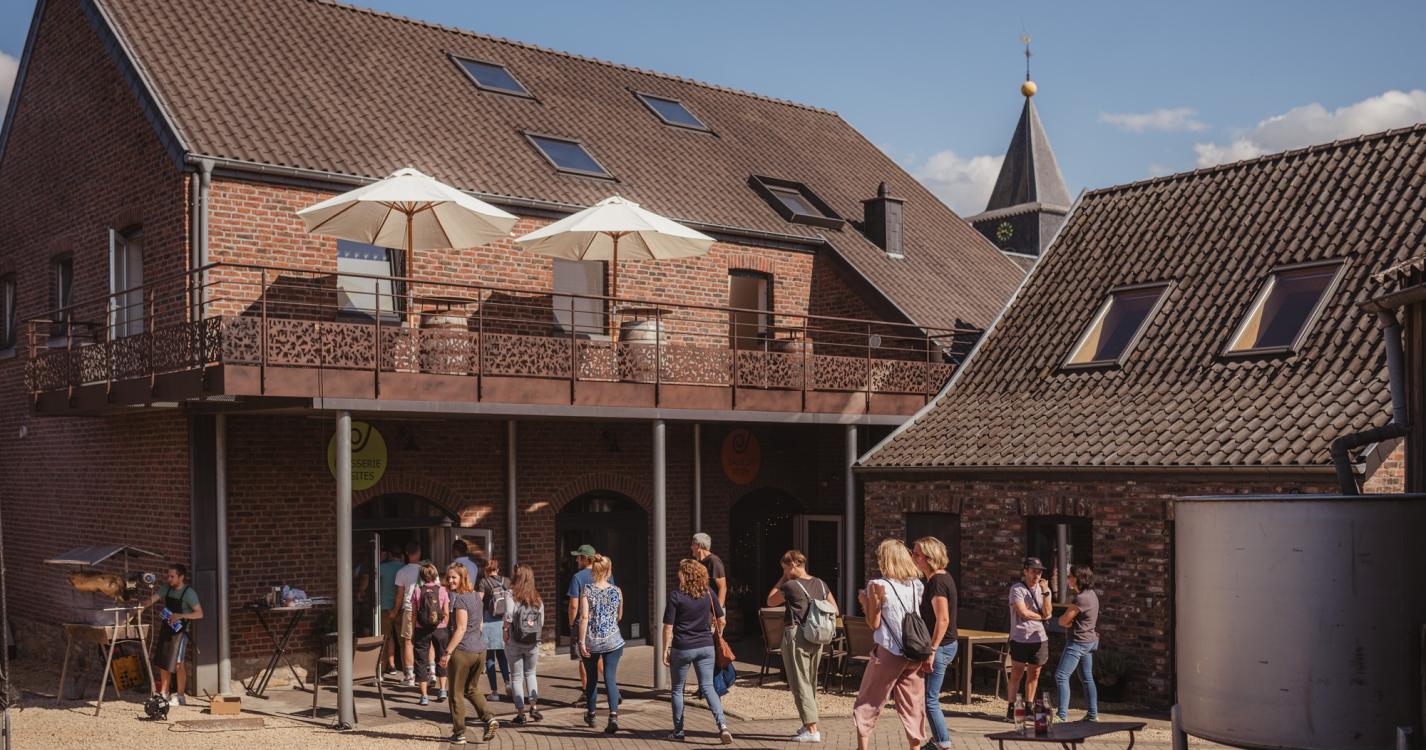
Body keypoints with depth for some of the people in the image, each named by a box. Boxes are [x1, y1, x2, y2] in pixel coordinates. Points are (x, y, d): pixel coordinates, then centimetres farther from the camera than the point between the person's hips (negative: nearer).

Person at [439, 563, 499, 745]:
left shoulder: (460, 599, -15)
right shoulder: (476, 596, 10)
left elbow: (461, 629, -21)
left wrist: (447, 652, -21)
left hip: (462, 651, -8)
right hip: (480, 649, 8)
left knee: (456, 693, 6)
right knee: (472, 689, 22)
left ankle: (459, 734, 11)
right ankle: (489, 718, 5)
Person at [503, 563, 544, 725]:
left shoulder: (511, 595, -8)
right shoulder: (537, 597, 5)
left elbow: (508, 616, -18)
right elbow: (542, 621, 3)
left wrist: (505, 631, -4)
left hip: (515, 642, -3)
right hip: (533, 642, 3)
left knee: (516, 677, 7)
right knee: (530, 673, 22)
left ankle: (520, 713, 7)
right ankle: (533, 706, 11)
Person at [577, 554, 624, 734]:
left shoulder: (587, 591, -7)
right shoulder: (616, 591, 0)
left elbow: (584, 617, -13)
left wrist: (582, 641, -10)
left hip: (591, 640, 0)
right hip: (613, 641, 0)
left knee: (592, 678, 16)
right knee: (610, 677, -1)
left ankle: (591, 714, 29)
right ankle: (614, 715, -16)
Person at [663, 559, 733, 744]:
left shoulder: (675, 595, -11)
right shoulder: (708, 594, 1)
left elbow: (668, 627, -11)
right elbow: (721, 620, 7)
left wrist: (665, 650, -3)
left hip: (682, 648, -3)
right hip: (706, 647, 3)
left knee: (678, 689, 13)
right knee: (708, 687, 5)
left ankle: (678, 732, 19)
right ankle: (722, 725, -14)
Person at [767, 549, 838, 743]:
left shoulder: (790, 586, -14)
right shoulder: (821, 584, 6)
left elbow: (770, 601, 1)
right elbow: (834, 609, 11)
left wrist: (782, 579, 2)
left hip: (795, 636, -7)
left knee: (800, 683, -3)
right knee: (811, 682, 17)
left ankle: (811, 729, -8)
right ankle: (809, 724, 24)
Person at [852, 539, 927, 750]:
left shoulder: (877, 586, -10)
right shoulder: (917, 585, 6)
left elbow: (874, 623, -7)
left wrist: (864, 601, 6)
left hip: (889, 652, -4)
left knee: (868, 703, 9)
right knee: (913, 705, 9)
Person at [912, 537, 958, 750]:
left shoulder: (937, 582, -19)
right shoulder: (943, 577, 11)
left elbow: (943, 620, -25)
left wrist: (931, 651, -24)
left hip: (940, 646, -10)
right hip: (946, 644, 10)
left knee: (930, 700, -3)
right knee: (929, 697, 17)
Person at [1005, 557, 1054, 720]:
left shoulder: (1044, 589, 8)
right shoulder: (1017, 588, -7)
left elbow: (1048, 612, -4)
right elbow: (1023, 612, -15)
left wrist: (1045, 592, -14)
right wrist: (1042, 617, -2)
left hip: (1039, 639, 5)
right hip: (1020, 638, -5)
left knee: (1034, 674, 9)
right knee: (1017, 674, -1)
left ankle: (1029, 706, 19)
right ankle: (1011, 708, 5)